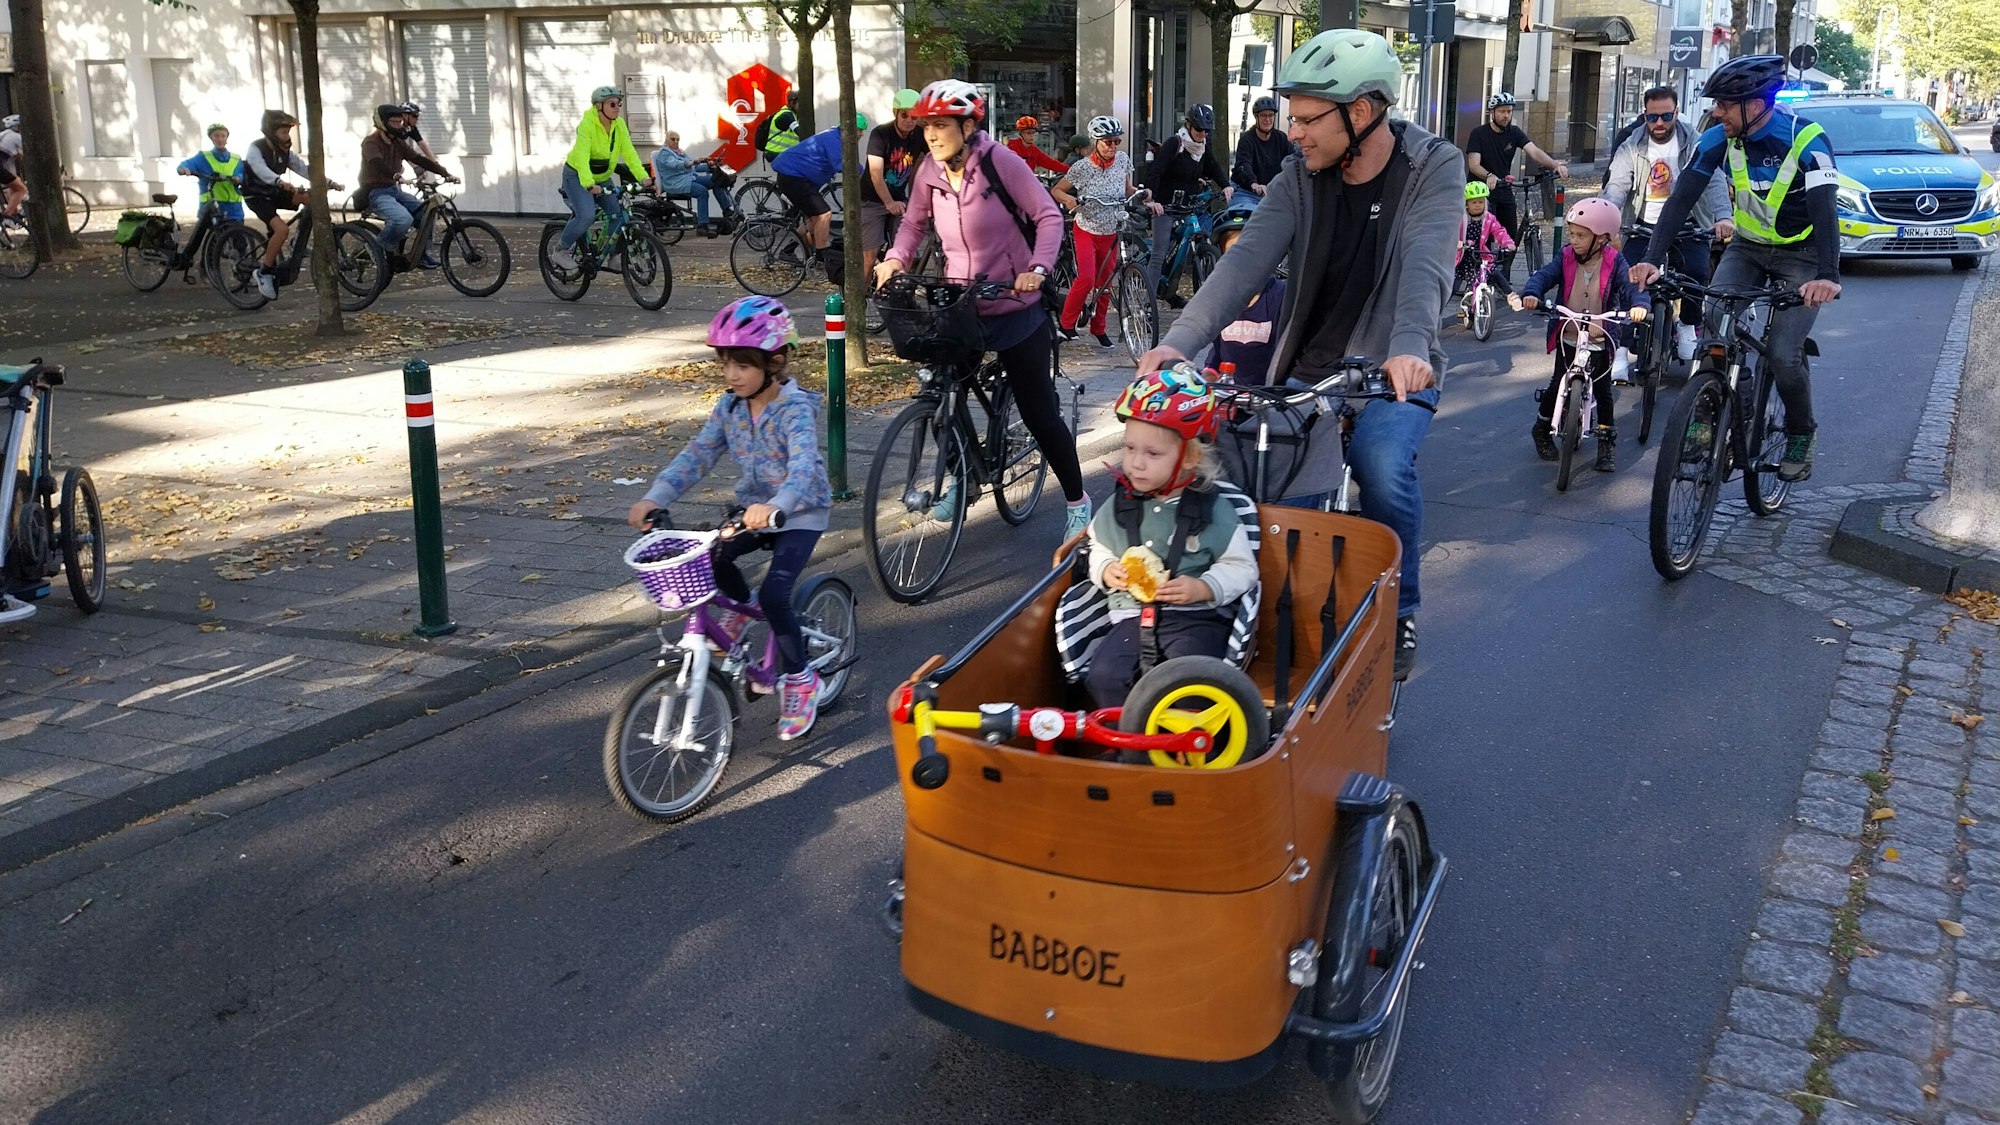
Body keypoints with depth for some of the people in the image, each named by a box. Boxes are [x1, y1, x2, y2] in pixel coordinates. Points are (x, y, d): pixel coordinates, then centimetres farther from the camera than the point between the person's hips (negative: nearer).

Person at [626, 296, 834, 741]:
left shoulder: (796, 409, -23)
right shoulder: (729, 406, -3)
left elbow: (803, 466, -39)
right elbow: (698, 454, -6)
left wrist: (775, 505, -59)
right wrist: (655, 498, -20)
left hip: (800, 513, -6)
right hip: (752, 508, 6)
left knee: (773, 593, -21)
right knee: (708, 556, -18)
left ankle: (799, 680, 1)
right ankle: (741, 605, 15)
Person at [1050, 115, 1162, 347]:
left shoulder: (1123, 160, -4)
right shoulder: (1082, 167, -15)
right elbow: (1055, 191, -7)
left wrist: (1147, 201, -4)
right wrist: (1068, 199, -28)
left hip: (1111, 232, 4)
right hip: (1087, 230, -4)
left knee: (1105, 282, 10)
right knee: (1086, 279, -19)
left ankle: (1099, 327, 28)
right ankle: (1066, 323, -1)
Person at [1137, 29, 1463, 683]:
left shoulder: (1434, 168, -11)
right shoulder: (1301, 175, -2)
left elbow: (1425, 266, -28)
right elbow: (1247, 260, -15)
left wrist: (1408, 348, -48)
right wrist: (1179, 341, -29)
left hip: (1393, 369, -4)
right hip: (1306, 370, 4)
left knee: (1383, 469, -30)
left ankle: (1397, 614, -7)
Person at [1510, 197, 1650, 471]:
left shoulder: (1613, 262, -8)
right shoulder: (1566, 258, -4)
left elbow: (1630, 285, -18)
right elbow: (1545, 275, -16)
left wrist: (1639, 305, -40)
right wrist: (1530, 294, -37)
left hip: (1601, 342, -1)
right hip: (1568, 338, 1)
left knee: (1602, 391, 5)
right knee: (1557, 386, 5)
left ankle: (1607, 441, 19)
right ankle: (1542, 429, 27)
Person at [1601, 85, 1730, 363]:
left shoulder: (1694, 144, -4)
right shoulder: (1632, 148, 2)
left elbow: (1713, 183, -15)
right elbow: (1617, 186, -10)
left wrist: (1722, 217, -35)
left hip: (1687, 230, -1)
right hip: (1645, 229, 1)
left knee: (1696, 273, -25)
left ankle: (1687, 329, 3)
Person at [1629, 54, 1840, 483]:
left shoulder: (1806, 140, -25)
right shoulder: (1718, 139, -12)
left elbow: (1824, 210, -34)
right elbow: (1682, 198, -16)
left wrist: (1827, 276, -48)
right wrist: (1653, 259, -28)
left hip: (1801, 256, -4)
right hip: (1747, 247, 4)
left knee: (1783, 355, -16)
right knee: (1715, 323, -22)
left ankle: (1801, 434, 11)